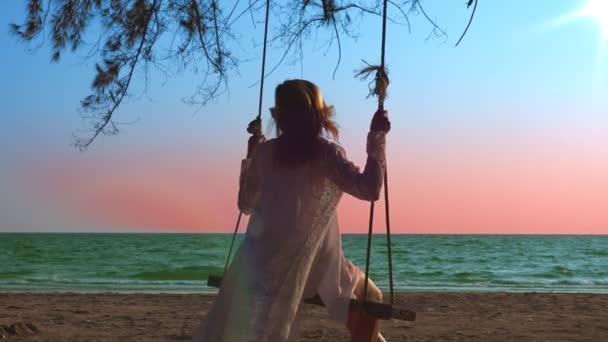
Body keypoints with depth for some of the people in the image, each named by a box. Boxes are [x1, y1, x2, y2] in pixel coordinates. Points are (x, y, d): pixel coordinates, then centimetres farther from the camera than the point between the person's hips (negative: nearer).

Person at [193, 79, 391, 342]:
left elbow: (246, 204, 20)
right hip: (304, 264, -4)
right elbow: (369, 189, -18)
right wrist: (377, 136, -11)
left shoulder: (265, 151, 7)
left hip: (262, 262, 5)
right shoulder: (324, 152, -8)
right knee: (368, 298, 18)